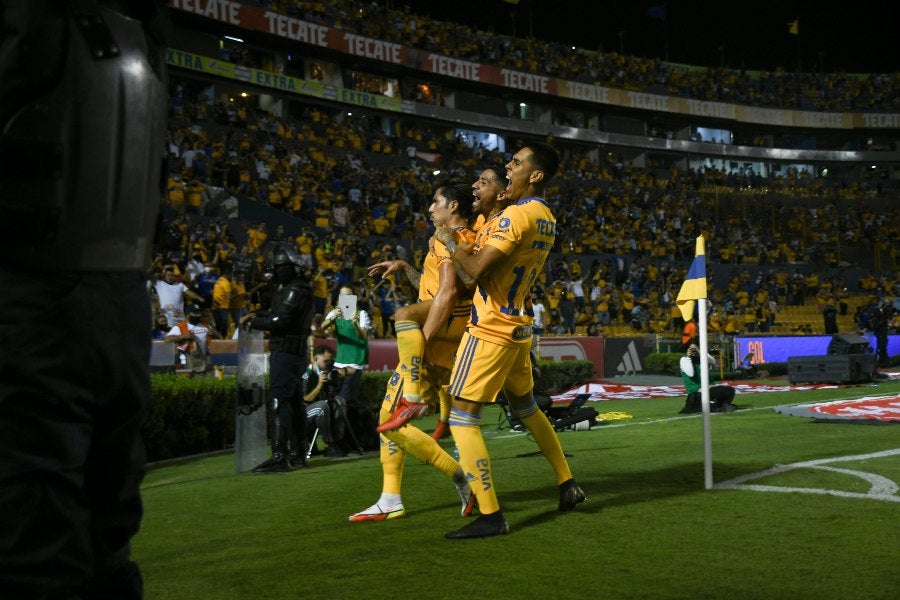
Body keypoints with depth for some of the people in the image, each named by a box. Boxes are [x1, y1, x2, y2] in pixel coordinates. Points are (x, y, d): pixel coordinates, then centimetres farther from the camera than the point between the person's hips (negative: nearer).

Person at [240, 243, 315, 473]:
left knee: (279, 401, -15)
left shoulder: (295, 290, -13)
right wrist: (257, 314, 9)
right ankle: (297, 453, 23)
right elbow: (278, 313, 25)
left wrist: (253, 322, -6)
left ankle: (279, 456, -19)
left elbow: (280, 320, -19)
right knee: (293, 402, 15)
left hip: (286, 351, -11)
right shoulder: (288, 288, 20)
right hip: (295, 352, 11)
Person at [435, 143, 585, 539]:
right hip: (518, 328, 9)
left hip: (490, 331, -9)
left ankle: (490, 516, -5)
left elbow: (476, 269, -22)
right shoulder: (546, 218, 10)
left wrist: (449, 241, -6)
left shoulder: (516, 215, -19)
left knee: (462, 420, -5)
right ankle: (567, 485, 33)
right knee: (527, 408, 25)